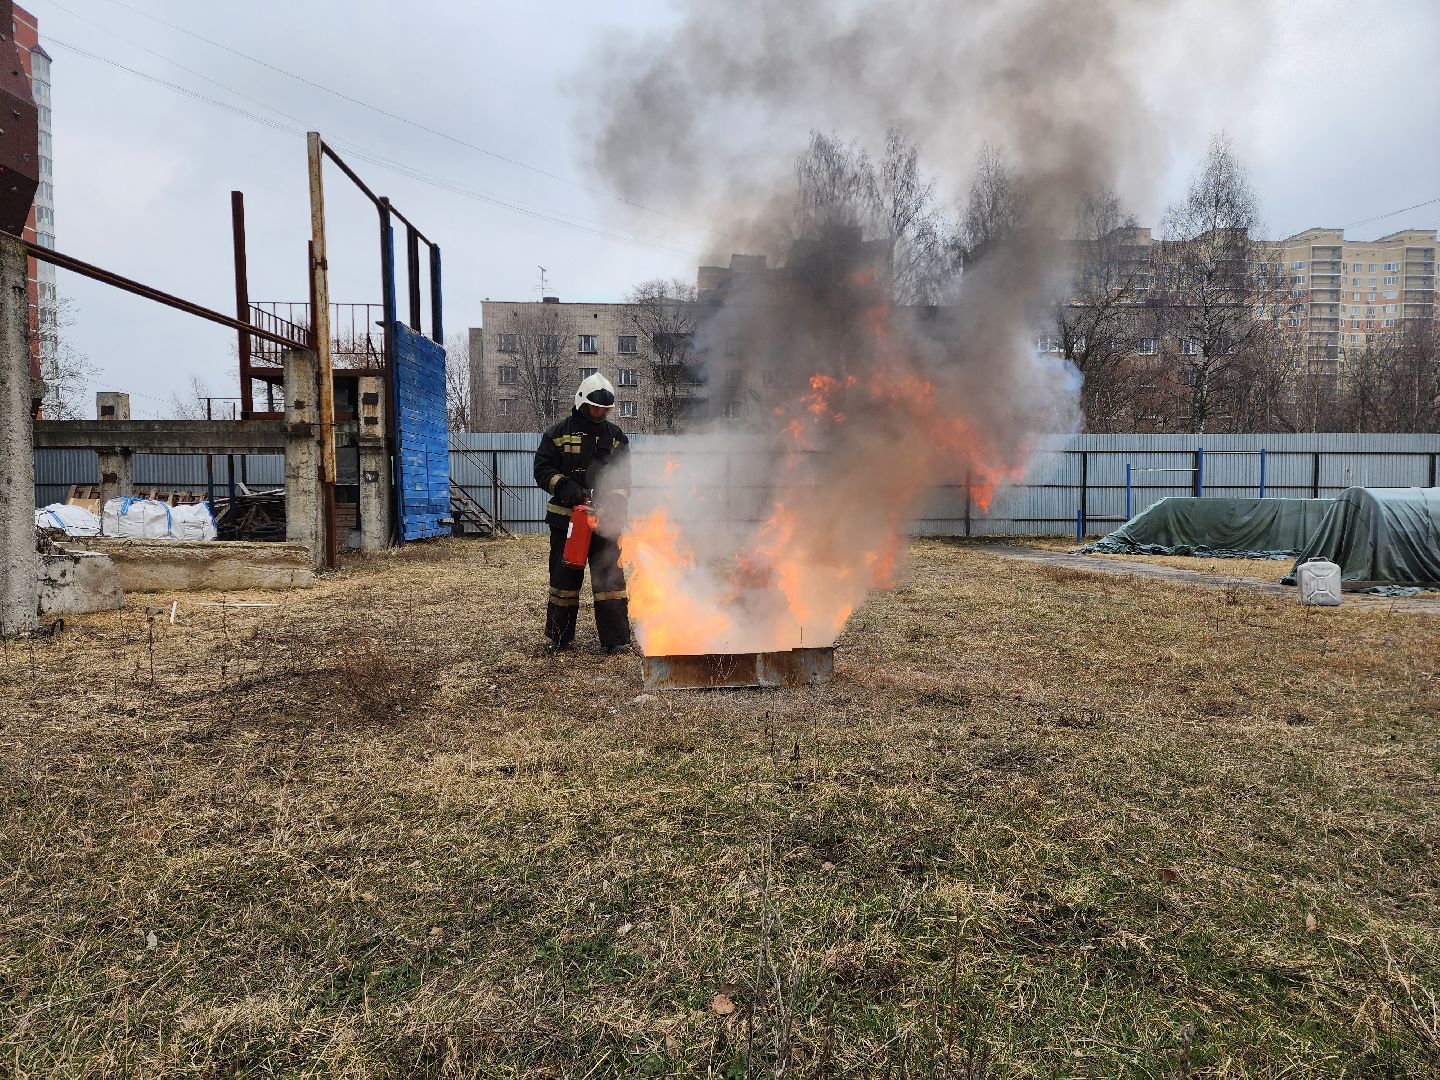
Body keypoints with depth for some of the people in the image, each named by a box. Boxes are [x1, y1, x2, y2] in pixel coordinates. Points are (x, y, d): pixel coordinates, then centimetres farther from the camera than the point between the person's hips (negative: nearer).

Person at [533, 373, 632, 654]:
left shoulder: (616, 437, 9)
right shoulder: (559, 433, 4)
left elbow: (623, 476, 6)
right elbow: (542, 469, 0)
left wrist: (615, 503, -13)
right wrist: (565, 486, -18)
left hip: (605, 520, 1)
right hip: (566, 517, -1)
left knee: (610, 578, -3)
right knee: (564, 576, 8)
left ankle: (616, 639, 0)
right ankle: (559, 637, 20)